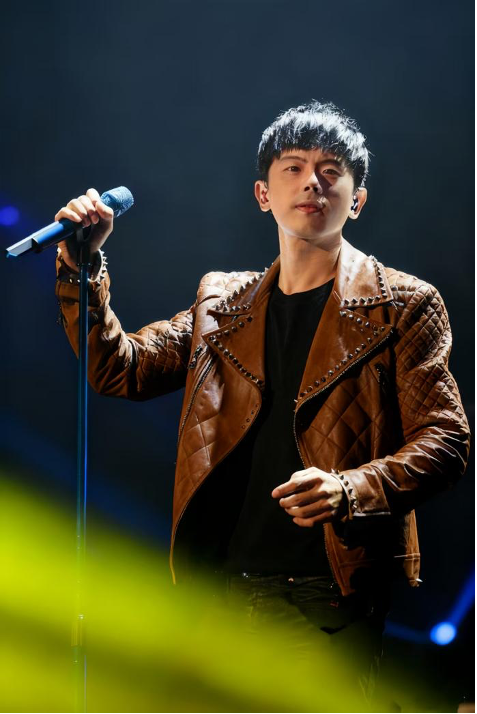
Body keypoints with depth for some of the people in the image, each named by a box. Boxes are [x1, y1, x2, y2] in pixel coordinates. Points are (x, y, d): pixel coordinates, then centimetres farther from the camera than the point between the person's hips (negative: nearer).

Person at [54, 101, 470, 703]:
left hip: (328, 591, -4)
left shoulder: (403, 305, 2)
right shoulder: (221, 302, 16)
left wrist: (350, 490, -20)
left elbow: (444, 438, -3)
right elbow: (119, 369, 13)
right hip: (222, 586, 4)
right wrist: (83, 265, -1)